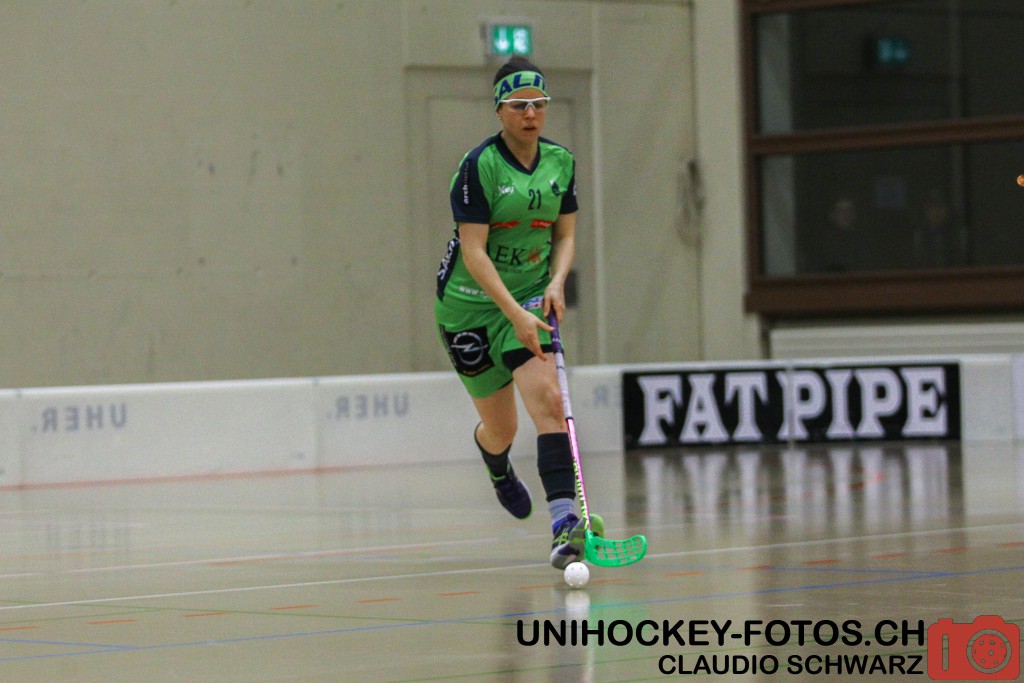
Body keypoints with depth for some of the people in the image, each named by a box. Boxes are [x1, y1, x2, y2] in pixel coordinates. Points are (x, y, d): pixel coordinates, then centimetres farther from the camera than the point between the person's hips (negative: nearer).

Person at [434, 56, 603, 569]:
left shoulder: (561, 162, -1)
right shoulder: (478, 166, -16)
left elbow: (565, 236, 8)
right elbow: (473, 251, -20)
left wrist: (556, 282, -12)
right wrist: (515, 313, -28)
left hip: (531, 293, 3)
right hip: (470, 302, -3)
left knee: (547, 397, -22)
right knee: (501, 428, 7)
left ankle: (565, 524, -31)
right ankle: (497, 467, 48)